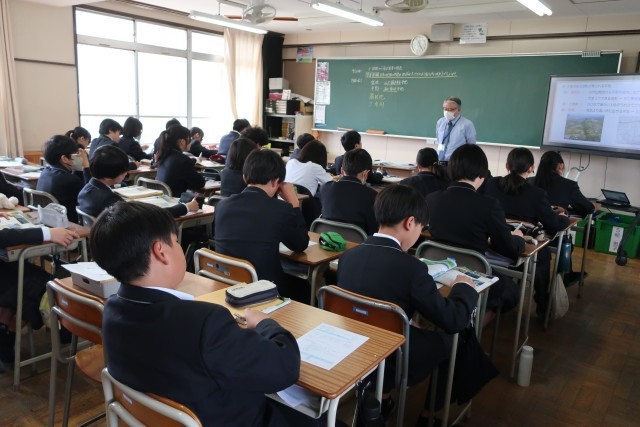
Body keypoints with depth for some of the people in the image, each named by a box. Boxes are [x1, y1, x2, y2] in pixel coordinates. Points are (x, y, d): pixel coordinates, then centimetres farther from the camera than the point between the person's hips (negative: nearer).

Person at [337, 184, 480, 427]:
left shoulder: (348, 256, -7)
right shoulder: (411, 267, -25)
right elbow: (453, 321, -16)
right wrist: (465, 287, 3)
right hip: (394, 362, -6)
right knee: (450, 339, 18)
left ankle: (379, 399, 35)